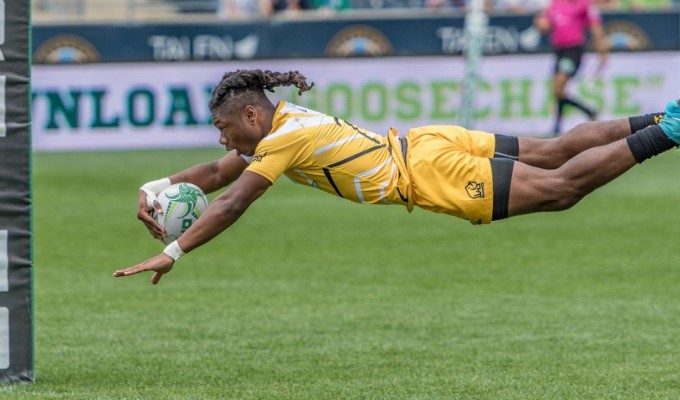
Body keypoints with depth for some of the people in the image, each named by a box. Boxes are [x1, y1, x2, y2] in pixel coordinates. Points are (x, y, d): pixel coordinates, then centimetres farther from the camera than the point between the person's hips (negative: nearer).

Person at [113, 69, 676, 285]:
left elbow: (230, 206, -24)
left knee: (561, 188, -5)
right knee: (554, 152, 14)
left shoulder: (282, 141, -18)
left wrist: (171, 255, -23)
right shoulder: (284, 118, 8)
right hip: (427, 142, 8)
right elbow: (219, 172, 19)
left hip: (429, 174, -8)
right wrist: (158, 188, 7)